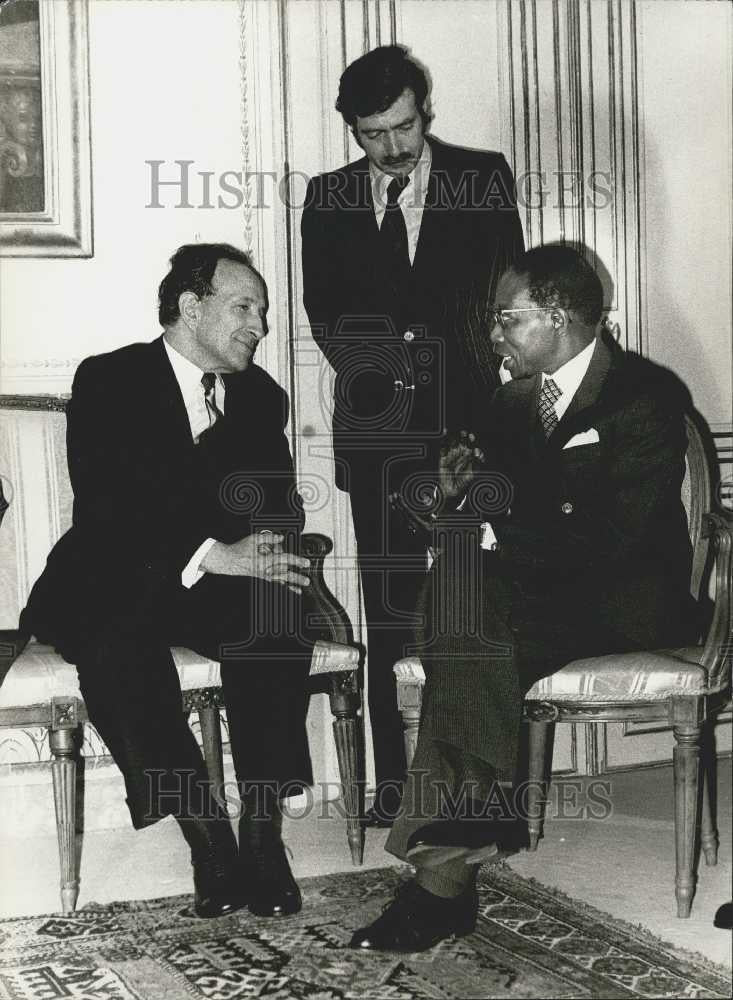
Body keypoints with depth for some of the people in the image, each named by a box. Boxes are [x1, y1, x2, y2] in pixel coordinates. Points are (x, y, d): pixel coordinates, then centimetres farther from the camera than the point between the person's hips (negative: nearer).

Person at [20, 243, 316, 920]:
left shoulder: (261, 397, 13)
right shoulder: (108, 382, -4)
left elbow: (281, 504, 6)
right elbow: (106, 510, -17)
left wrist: (270, 556, -20)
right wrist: (210, 554, -30)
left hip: (228, 581, 3)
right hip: (114, 587, -3)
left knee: (278, 617, -29)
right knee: (117, 643, -36)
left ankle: (264, 831, -24)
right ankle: (208, 837, -24)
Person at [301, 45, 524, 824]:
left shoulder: (484, 179, 6)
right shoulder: (328, 198, 11)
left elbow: (502, 292, 3)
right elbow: (322, 309, 9)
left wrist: (446, 369, -6)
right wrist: (371, 368, -7)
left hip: (466, 422, -1)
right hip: (377, 426, 2)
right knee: (388, 614, 1)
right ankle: (394, 780, 6)